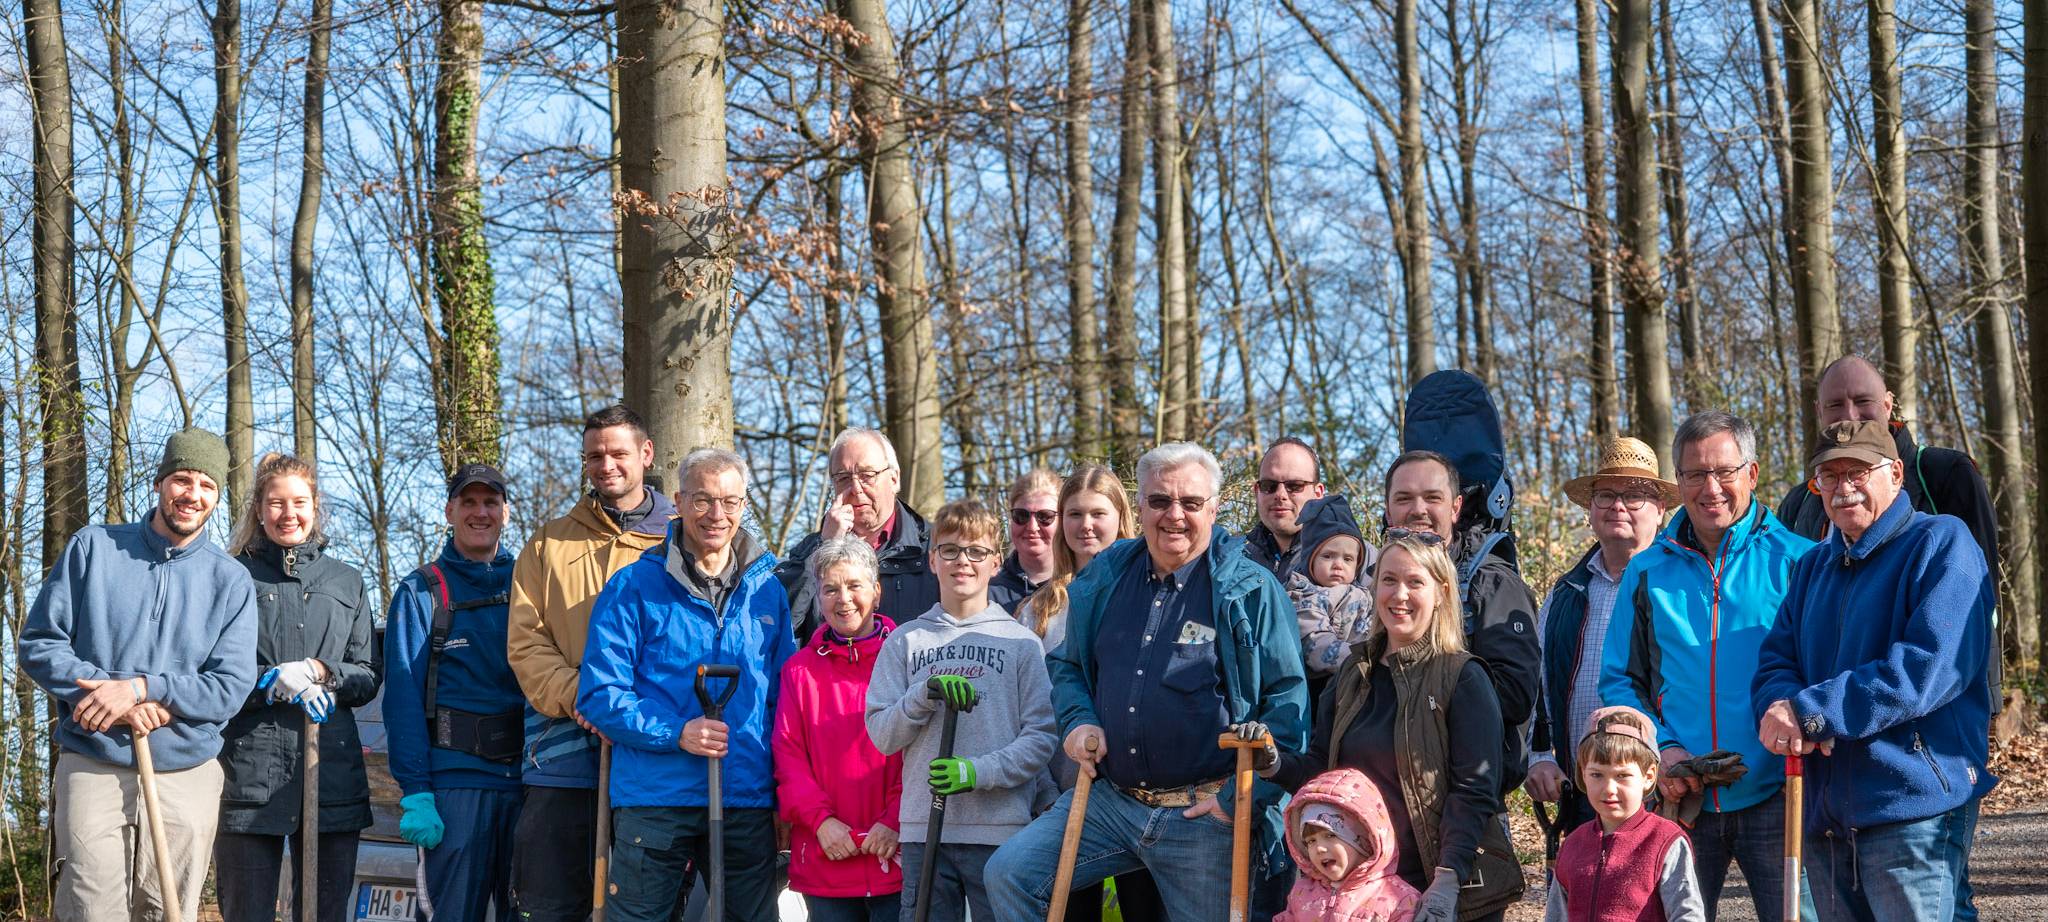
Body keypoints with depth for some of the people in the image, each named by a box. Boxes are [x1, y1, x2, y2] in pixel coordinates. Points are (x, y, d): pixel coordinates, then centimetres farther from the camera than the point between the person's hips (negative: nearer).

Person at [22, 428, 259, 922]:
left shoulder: (231, 580, 4)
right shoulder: (93, 547, 5)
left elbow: (232, 687, -3)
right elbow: (38, 644, 1)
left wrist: (141, 688, -17)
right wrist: (119, 702, -12)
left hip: (187, 778, 1)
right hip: (91, 770, -1)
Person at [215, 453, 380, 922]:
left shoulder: (347, 581, 16)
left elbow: (370, 676, 11)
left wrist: (321, 673, -7)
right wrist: (273, 682, -13)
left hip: (332, 769, 3)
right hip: (248, 771, -2)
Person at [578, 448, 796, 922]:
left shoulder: (767, 591, 11)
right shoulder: (634, 587, 0)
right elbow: (599, 695, -4)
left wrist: (785, 796, 6)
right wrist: (676, 734, -17)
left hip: (747, 802, 3)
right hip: (654, 800, -3)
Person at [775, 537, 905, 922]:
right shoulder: (799, 669, 10)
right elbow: (788, 756, 4)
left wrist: (896, 821, -12)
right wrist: (820, 819, -9)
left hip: (896, 859, -2)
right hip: (825, 861, 2)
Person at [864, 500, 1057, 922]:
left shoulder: (1021, 642, 5)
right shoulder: (904, 641, 11)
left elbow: (1041, 737, -1)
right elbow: (881, 735, 5)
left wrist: (978, 771, -14)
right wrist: (926, 694, -11)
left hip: (1001, 828, -2)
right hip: (922, 828, 2)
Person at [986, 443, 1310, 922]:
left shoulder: (1251, 590, -6)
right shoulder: (1105, 577, 8)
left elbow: (1287, 698, -7)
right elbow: (1066, 666, 22)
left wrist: (1244, 796, -14)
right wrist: (1078, 719, 1)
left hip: (1206, 817, -4)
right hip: (1112, 803, 4)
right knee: (1008, 874, -7)